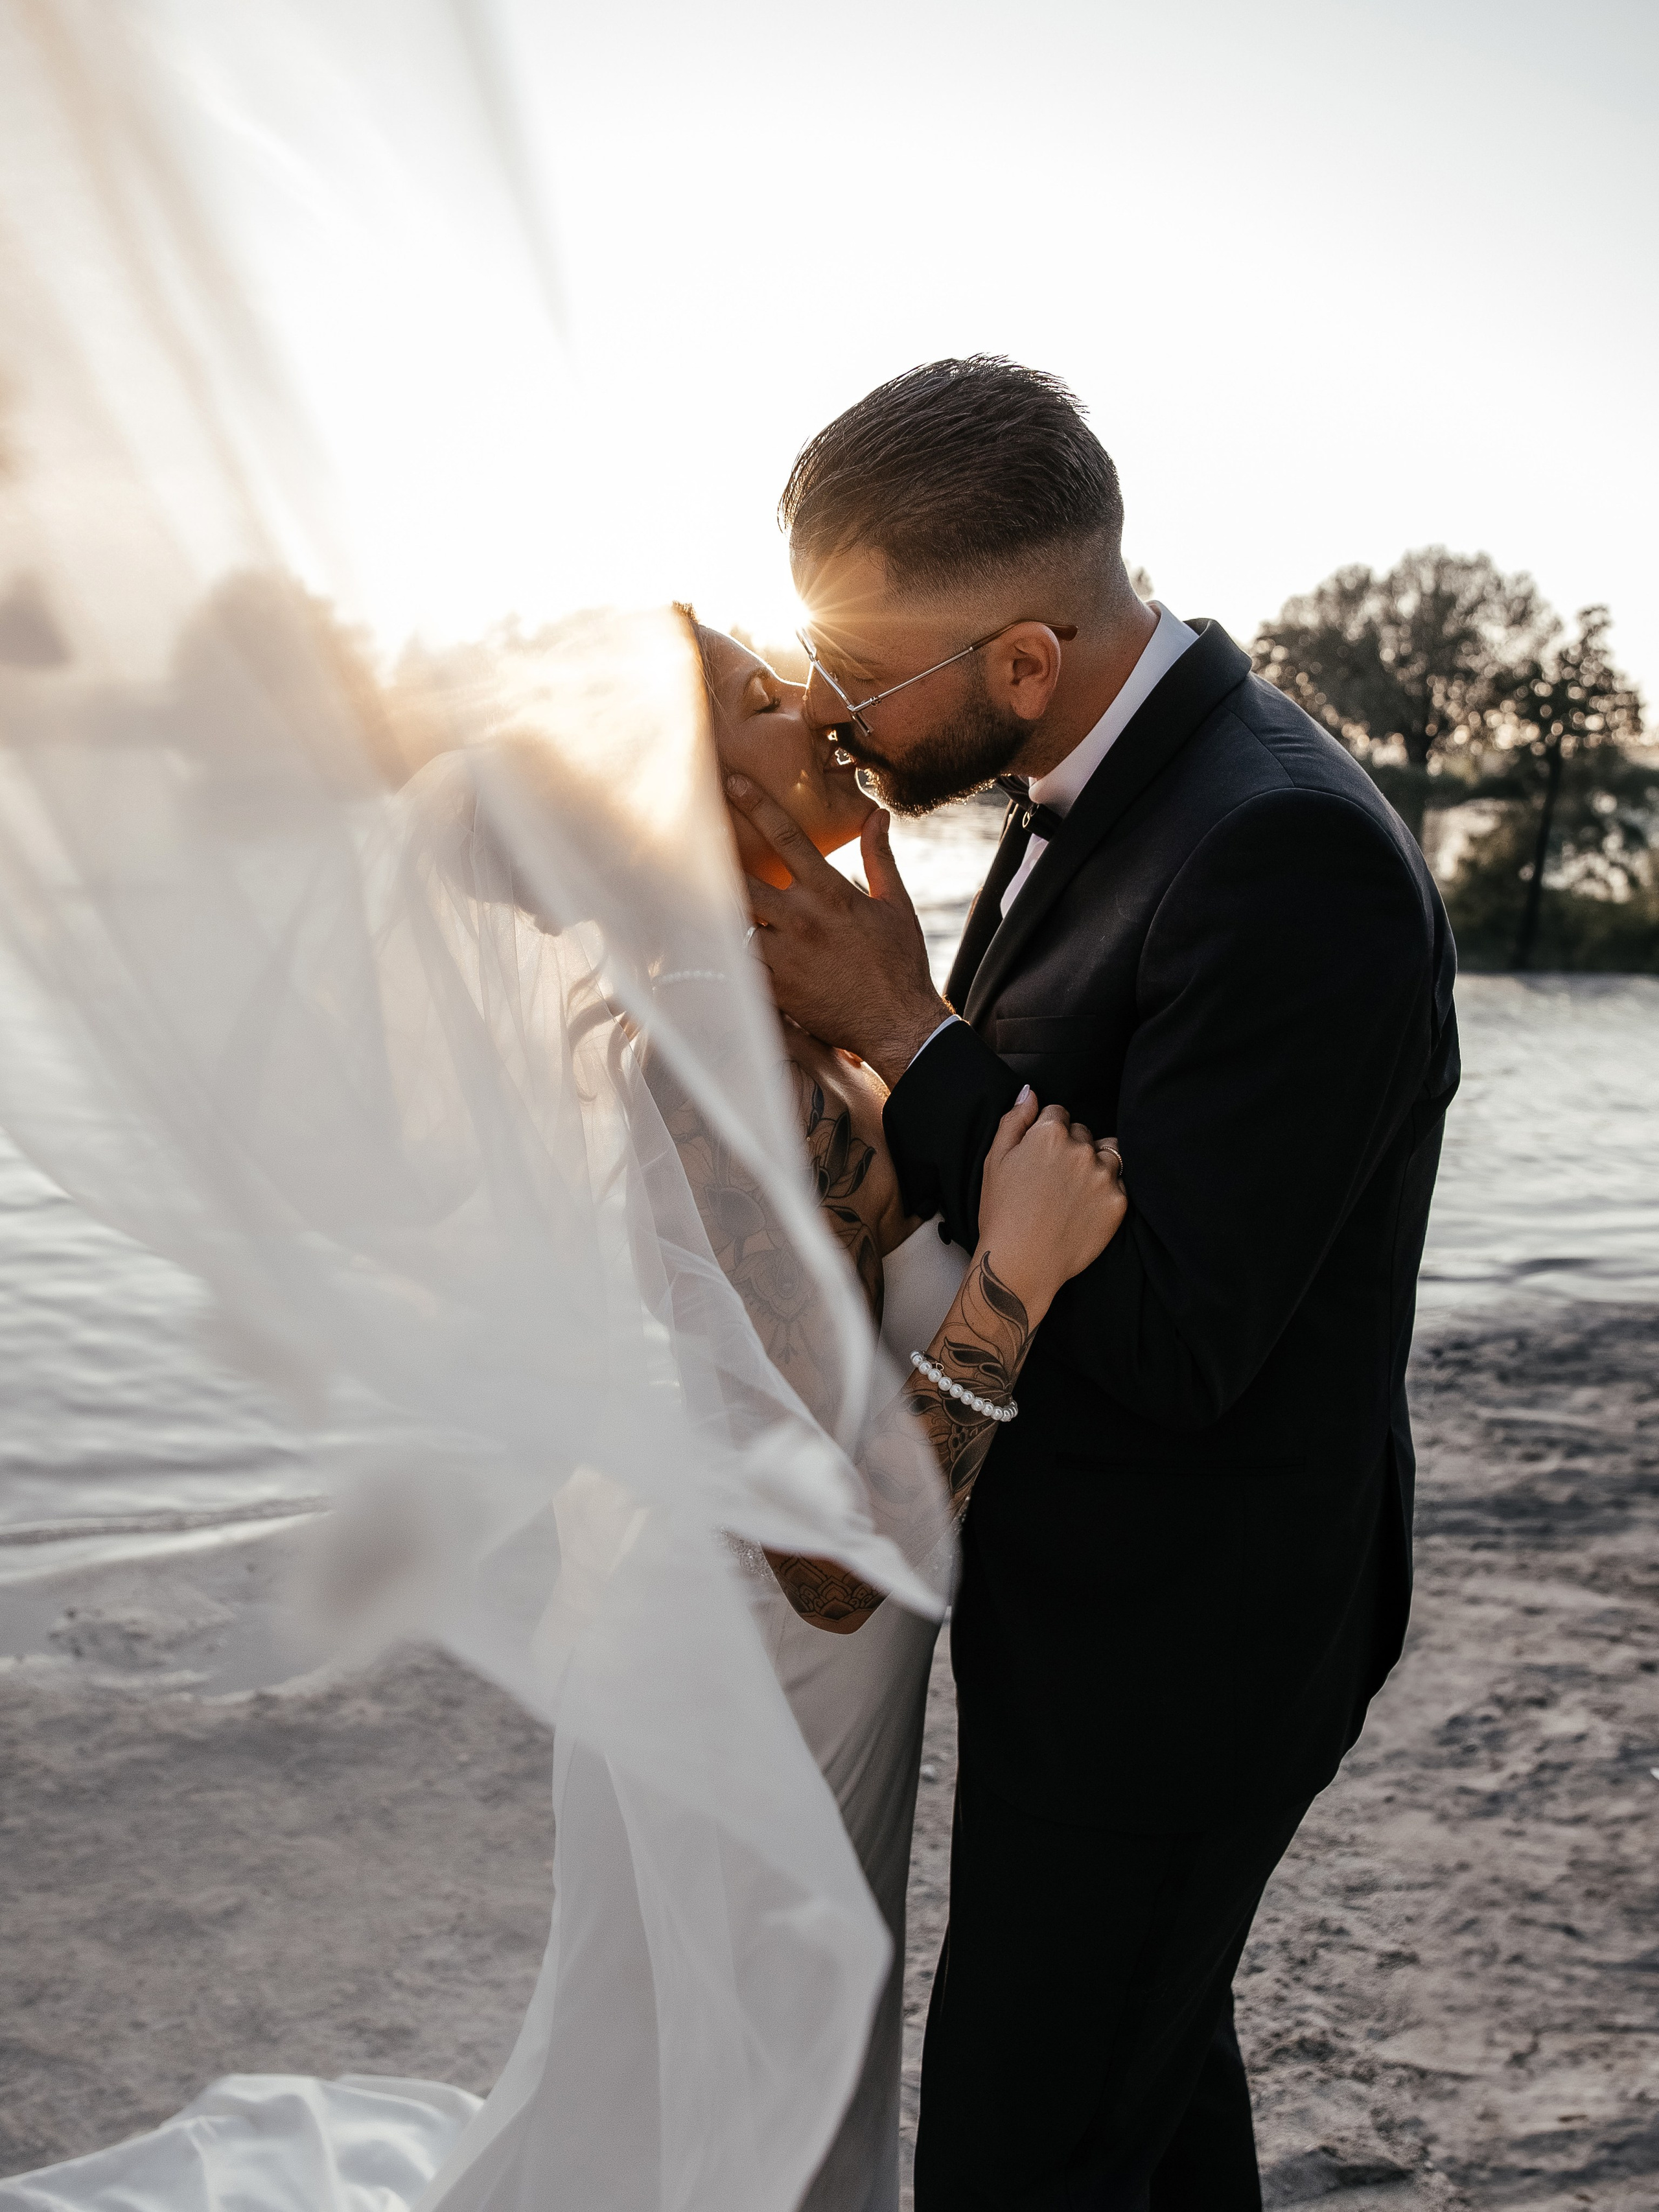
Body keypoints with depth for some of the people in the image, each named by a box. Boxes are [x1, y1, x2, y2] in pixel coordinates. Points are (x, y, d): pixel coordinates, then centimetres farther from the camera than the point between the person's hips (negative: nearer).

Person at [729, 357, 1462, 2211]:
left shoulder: (1289, 861, -29)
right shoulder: (1099, 789, 2)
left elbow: (1173, 1339, -28)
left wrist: (900, 1031, -24)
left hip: (1170, 1645, -9)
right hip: (1089, 1584, 9)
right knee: (1150, 2054, 28)